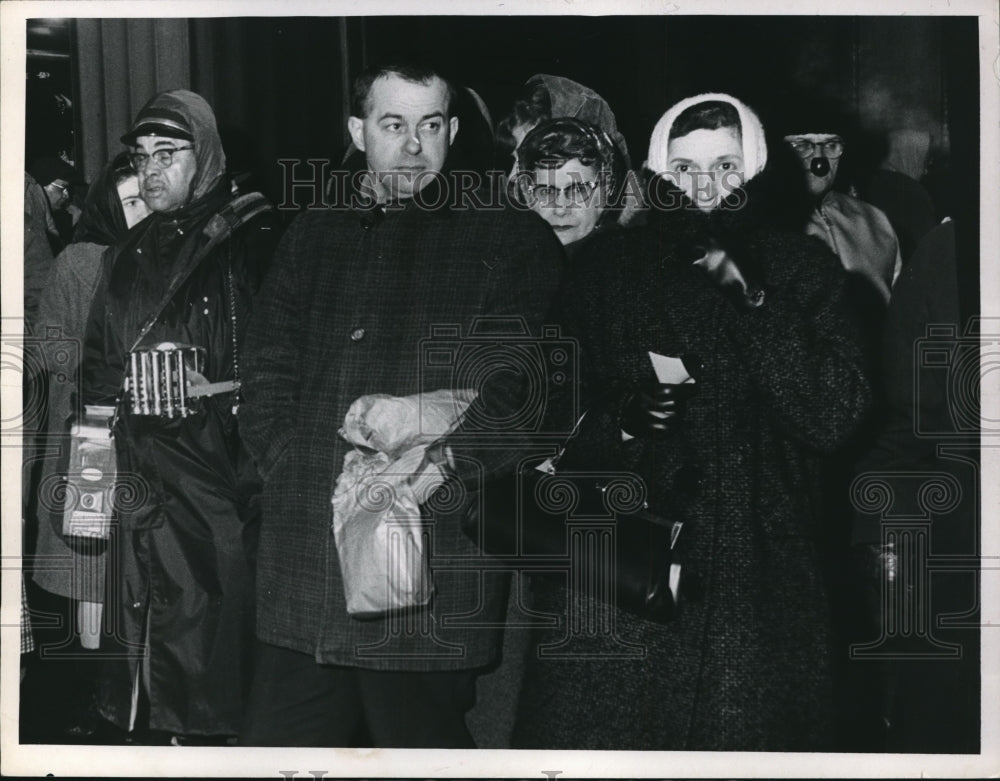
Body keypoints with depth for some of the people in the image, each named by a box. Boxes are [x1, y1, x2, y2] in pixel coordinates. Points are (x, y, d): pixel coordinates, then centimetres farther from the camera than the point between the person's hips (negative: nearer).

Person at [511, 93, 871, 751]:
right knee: (586, 744, -1)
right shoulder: (605, 268, 7)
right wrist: (621, 422, -14)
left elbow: (834, 420, -8)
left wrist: (753, 298, -13)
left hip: (755, 591, 0)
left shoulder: (805, 269, 4)